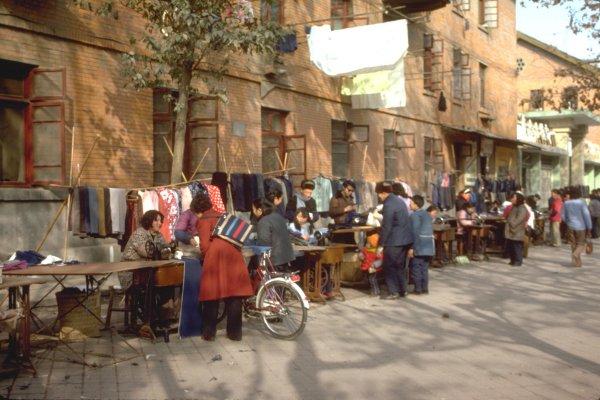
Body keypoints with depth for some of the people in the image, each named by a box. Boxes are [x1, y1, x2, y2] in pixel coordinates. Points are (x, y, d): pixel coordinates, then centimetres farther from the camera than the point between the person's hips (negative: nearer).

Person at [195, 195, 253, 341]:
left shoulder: (203, 220, 7)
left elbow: (205, 245, -2)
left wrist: (206, 255, 16)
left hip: (215, 256, -5)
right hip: (234, 253, 5)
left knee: (212, 297, 4)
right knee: (234, 296, 8)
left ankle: (209, 333, 10)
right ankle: (235, 333, 12)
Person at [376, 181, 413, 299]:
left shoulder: (388, 205, -17)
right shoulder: (399, 201, 12)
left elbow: (386, 227, -18)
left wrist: (381, 244, -13)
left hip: (394, 242, -9)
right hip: (406, 240, 9)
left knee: (389, 267, 1)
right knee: (400, 266, 17)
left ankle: (394, 292, 1)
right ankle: (403, 290, 21)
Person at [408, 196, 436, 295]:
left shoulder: (415, 215, -11)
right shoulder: (427, 214, 14)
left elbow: (415, 232, -17)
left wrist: (411, 247, -17)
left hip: (419, 246, -8)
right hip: (429, 245, 8)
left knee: (416, 268, 0)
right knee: (424, 268, 13)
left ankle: (418, 289, 1)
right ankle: (425, 288, 14)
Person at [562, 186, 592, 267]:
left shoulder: (566, 203, 1)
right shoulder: (581, 203, -11)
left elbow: (563, 216, 9)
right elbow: (587, 216, -12)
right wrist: (589, 228, -7)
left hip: (571, 227, 3)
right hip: (581, 227, -3)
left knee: (573, 244, 12)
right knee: (581, 244, 9)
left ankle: (577, 262, 12)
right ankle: (575, 254, -20)